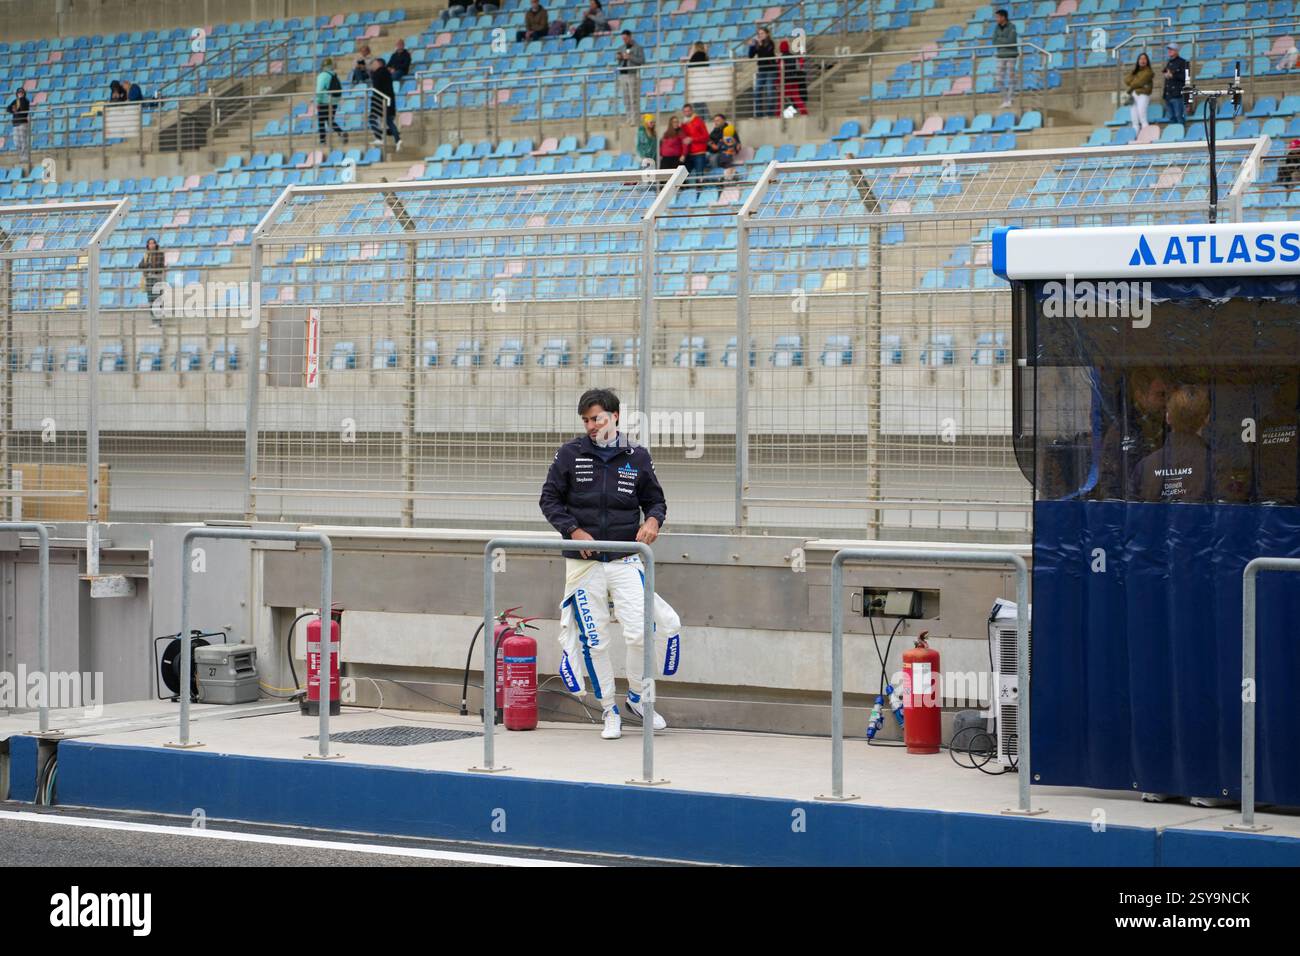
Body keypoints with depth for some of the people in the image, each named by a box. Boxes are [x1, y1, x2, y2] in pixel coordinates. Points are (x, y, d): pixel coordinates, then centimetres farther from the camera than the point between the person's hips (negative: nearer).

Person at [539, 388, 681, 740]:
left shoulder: (638, 457, 4)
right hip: (583, 564, 0)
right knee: (593, 642, 3)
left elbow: (655, 499, 14)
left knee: (641, 632, -11)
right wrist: (574, 531, -9)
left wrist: (653, 520, -9)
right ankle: (610, 711, 16)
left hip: (625, 562, 0)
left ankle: (637, 696, 13)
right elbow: (549, 499, 5)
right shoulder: (570, 454, 1)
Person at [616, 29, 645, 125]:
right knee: (626, 99, 4)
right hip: (623, 75, 6)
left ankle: (635, 119, -9)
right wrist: (619, 58, 0)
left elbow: (642, 61, -8)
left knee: (634, 98, -9)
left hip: (633, 75, -6)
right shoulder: (622, 48, 16)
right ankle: (629, 118, 7)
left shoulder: (637, 47, 0)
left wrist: (630, 57, -15)